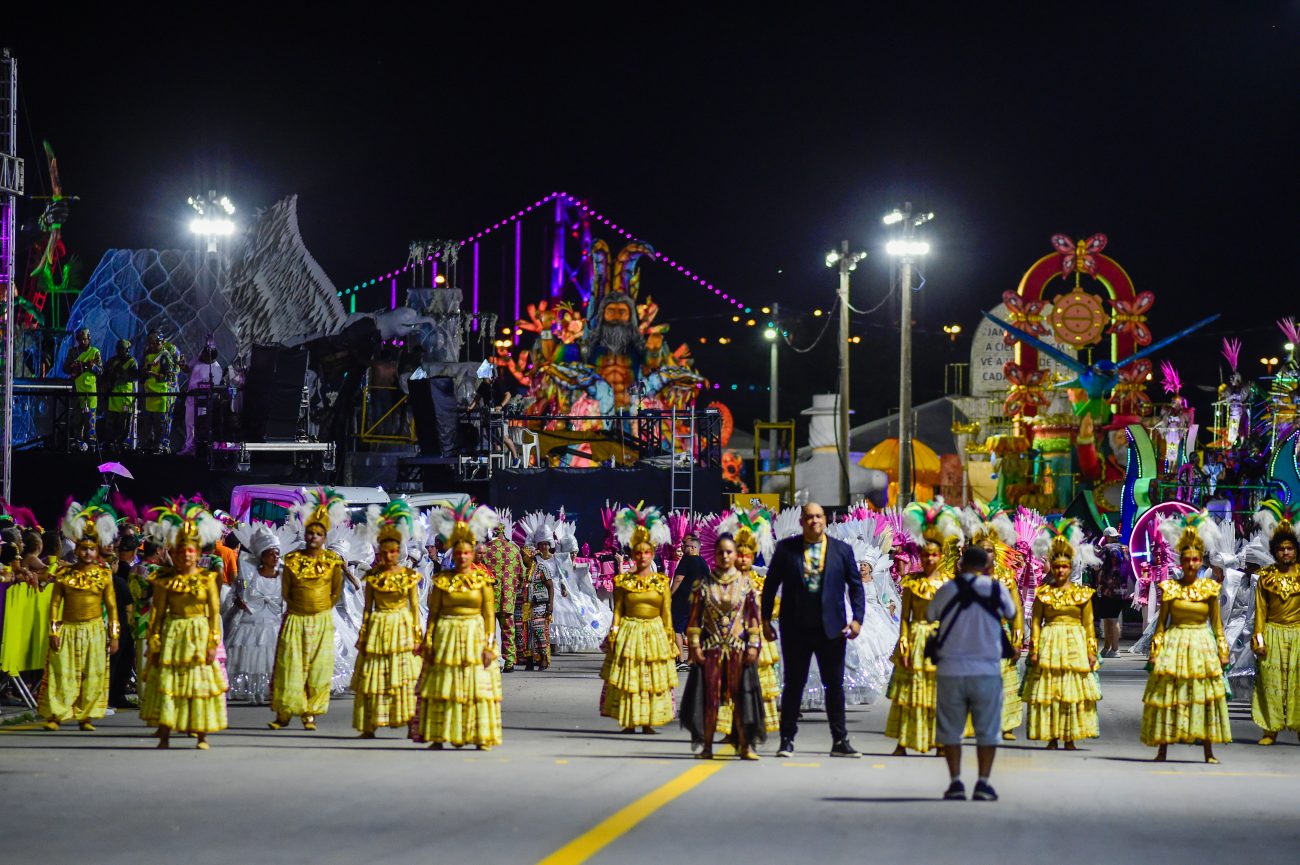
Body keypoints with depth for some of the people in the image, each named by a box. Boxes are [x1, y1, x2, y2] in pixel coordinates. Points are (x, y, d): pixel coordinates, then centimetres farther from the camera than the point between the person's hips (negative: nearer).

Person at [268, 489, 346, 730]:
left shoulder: (332, 561, -3)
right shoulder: (292, 560, -2)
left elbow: (336, 592, 5)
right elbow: (285, 591, 8)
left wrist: (321, 610, 4)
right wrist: (301, 607, 9)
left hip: (321, 621, 0)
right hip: (295, 620, 0)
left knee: (318, 668, -1)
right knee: (289, 667, -1)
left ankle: (310, 714, 6)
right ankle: (284, 713, 5)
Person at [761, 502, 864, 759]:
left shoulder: (841, 550, 4)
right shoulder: (786, 549, 1)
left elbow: (855, 585, 8)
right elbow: (771, 584, 6)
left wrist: (857, 618, -3)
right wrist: (766, 619, 3)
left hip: (831, 629, 1)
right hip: (795, 629, -1)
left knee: (835, 685, 6)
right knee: (794, 683, 4)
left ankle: (840, 741, 12)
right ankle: (787, 740, 11)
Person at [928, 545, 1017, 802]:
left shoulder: (947, 590, -1)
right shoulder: (997, 589, -2)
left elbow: (930, 615, 15)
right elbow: (1011, 615, 15)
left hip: (950, 671, 1)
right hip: (987, 671, -1)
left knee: (950, 730, 10)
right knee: (987, 730, 8)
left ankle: (955, 782, 5)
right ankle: (983, 783, 3)